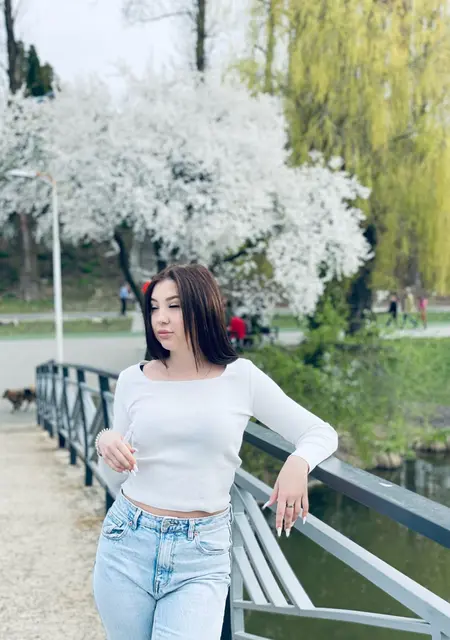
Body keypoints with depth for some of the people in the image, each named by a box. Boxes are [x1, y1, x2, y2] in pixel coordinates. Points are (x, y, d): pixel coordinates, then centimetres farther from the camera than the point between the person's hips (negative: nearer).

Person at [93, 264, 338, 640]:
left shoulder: (241, 377, -3)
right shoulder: (133, 380, 2)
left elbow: (322, 433, 0)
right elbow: (116, 474, 12)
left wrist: (298, 463, -21)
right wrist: (105, 442, -10)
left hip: (202, 555, -2)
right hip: (128, 543, 2)